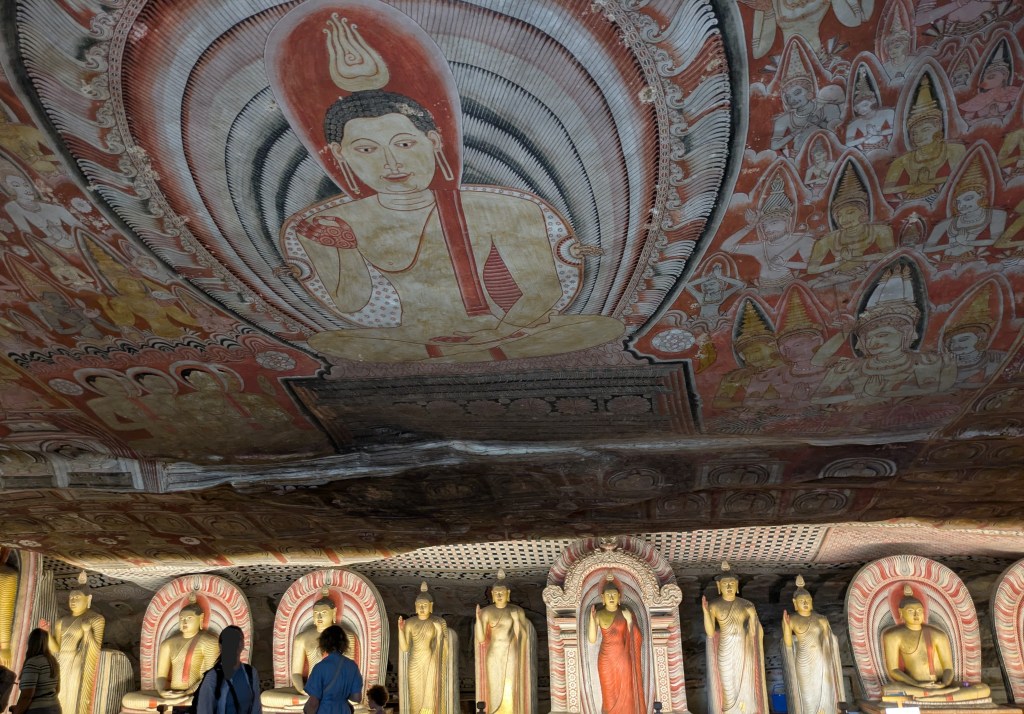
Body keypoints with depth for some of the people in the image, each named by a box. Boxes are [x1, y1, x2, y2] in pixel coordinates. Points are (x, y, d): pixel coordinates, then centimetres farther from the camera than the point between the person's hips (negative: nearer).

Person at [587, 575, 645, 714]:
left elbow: (633, 637, 2)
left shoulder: (625, 613, -2)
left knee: (625, 695, 3)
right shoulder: (599, 615, -1)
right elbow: (592, 640, -10)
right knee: (609, 696, 5)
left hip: (623, 659, 0)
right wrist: (592, 618, -17)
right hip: (606, 660, 0)